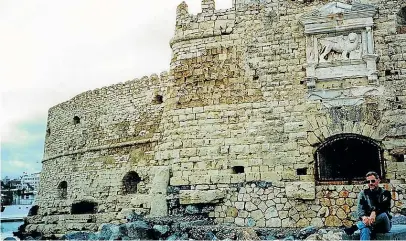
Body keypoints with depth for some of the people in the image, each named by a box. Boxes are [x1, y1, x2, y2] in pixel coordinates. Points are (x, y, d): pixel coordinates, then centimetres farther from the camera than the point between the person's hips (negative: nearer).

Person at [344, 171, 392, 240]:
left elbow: (384, 206, -16)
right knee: (365, 229, -36)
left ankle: (355, 226, -38)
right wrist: (364, 217, -29)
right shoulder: (363, 193, 9)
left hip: (383, 226, 0)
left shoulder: (385, 193, 4)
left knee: (383, 215, -35)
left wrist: (374, 212, -38)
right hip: (368, 222, 0)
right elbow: (360, 209, -4)